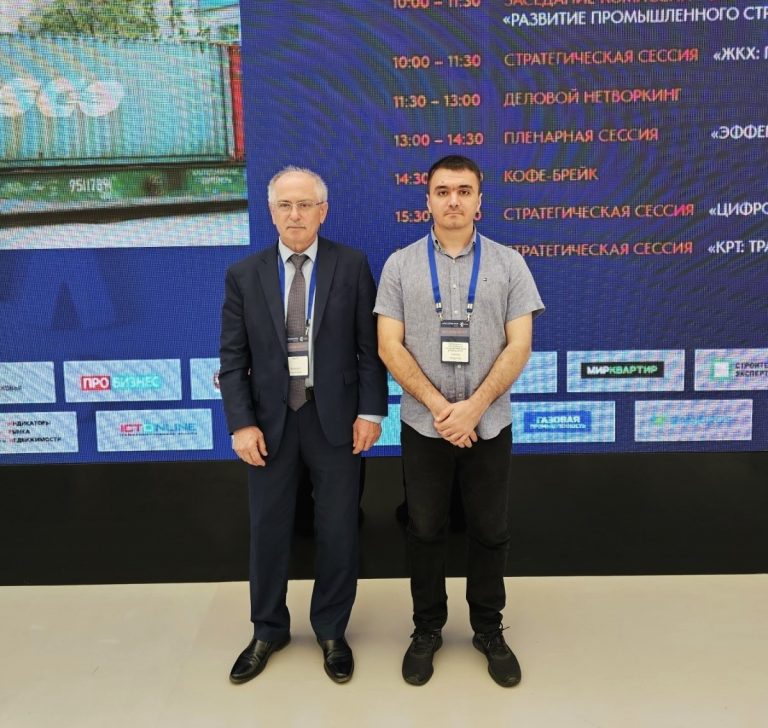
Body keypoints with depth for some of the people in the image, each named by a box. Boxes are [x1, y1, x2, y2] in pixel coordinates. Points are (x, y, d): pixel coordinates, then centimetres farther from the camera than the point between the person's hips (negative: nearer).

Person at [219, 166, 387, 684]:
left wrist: (371, 411, -8)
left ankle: (332, 632, 31)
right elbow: (234, 358, 1)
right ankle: (268, 630, 34)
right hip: (271, 419, 1)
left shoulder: (352, 266, -1)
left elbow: (370, 346, -2)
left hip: (335, 417, -1)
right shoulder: (244, 275, 2)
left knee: (338, 530, 10)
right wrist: (241, 423, -8)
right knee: (268, 530, 12)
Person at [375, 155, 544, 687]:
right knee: (425, 532, 12)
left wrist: (473, 407, -15)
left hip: (490, 425, 0)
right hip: (423, 425, 0)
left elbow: (519, 347, -5)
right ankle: (427, 629, 31)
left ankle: (489, 629, 32)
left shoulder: (508, 264, 0)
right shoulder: (400, 265, 0)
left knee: (490, 532, 12)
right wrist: (439, 406, -14)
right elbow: (389, 346, -5)